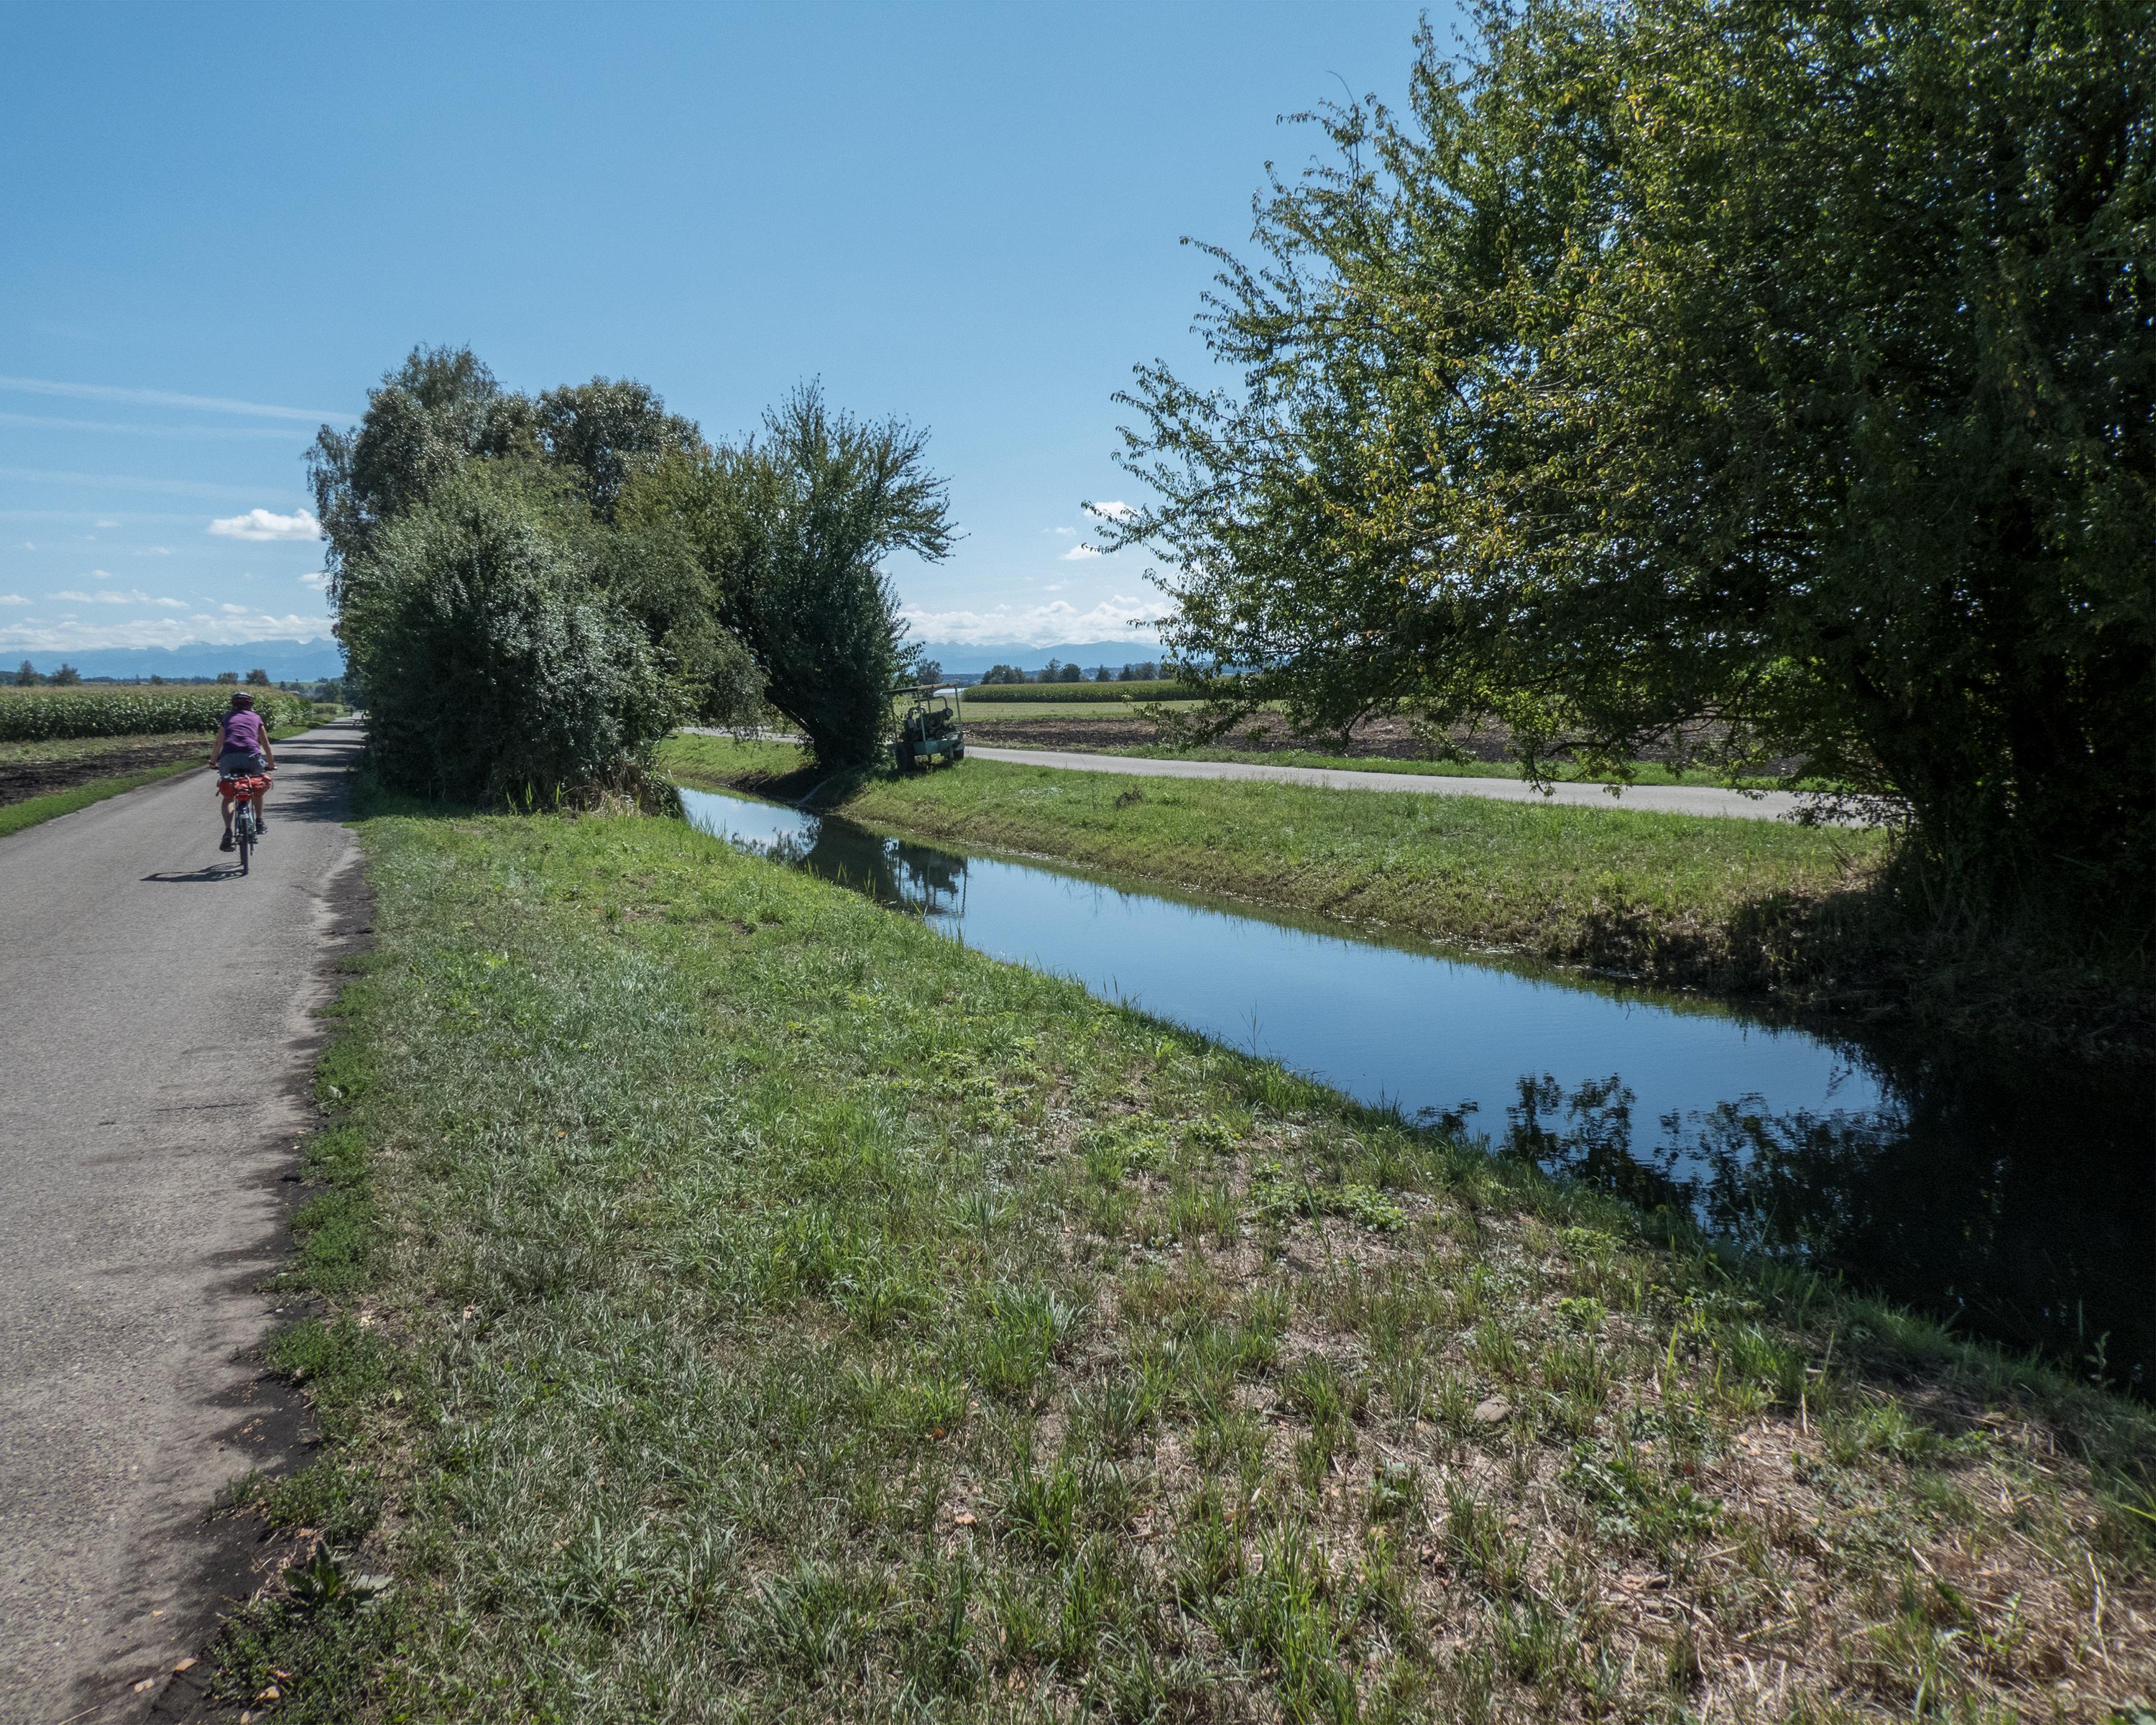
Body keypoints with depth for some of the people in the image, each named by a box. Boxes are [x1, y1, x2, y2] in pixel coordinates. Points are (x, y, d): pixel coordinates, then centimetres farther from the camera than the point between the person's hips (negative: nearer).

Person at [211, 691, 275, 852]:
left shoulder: (228, 718, 24)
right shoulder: (256, 717, 22)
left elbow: (219, 745, 22)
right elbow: (266, 744, 26)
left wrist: (213, 761, 37)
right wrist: (271, 764, 39)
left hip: (228, 758, 0)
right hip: (251, 757, 0)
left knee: (228, 796, 12)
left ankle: (228, 831, -7)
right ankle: (259, 822, 27)